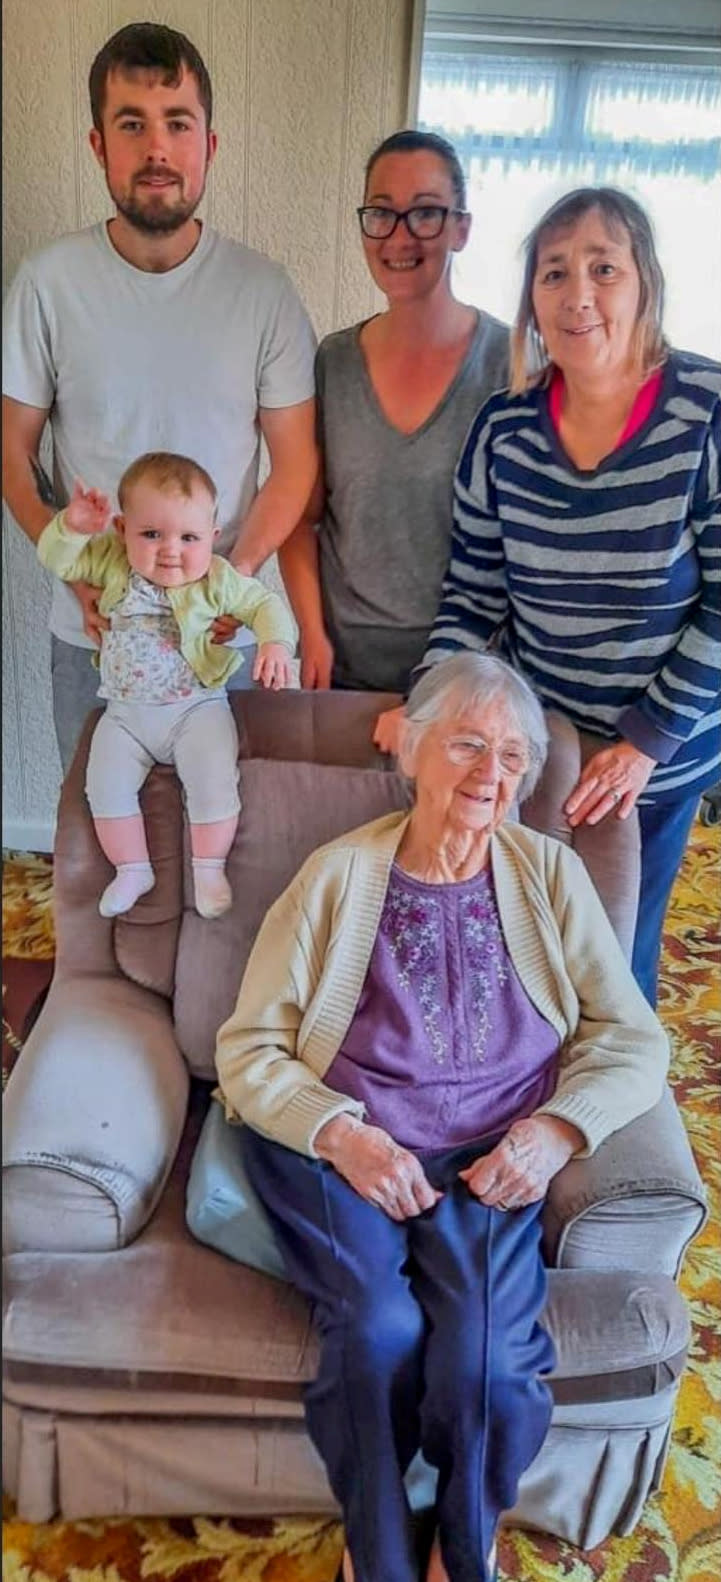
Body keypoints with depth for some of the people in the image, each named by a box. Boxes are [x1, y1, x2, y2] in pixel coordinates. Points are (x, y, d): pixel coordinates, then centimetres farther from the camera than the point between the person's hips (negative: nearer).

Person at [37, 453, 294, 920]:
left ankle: (209, 869, 0)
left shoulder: (218, 580, -10)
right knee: (106, 787, -10)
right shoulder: (113, 563, -4)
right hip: (126, 711, 3)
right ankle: (134, 870, 10)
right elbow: (57, 559, -2)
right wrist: (73, 526, -23)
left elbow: (265, 604, -6)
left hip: (197, 706, -3)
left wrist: (276, 643, -27)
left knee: (213, 781, -21)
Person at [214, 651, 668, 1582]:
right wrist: (342, 1133, -17)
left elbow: (633, 1041, 4)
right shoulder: (339, 874, 0)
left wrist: (557, 1129, -13)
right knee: (381, 1328, -26)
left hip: (496, 1160, 1)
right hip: (345, 1150, -1)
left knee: (486, 1355, -24)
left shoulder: (550, 875, 6)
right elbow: (249, 1050, -1)